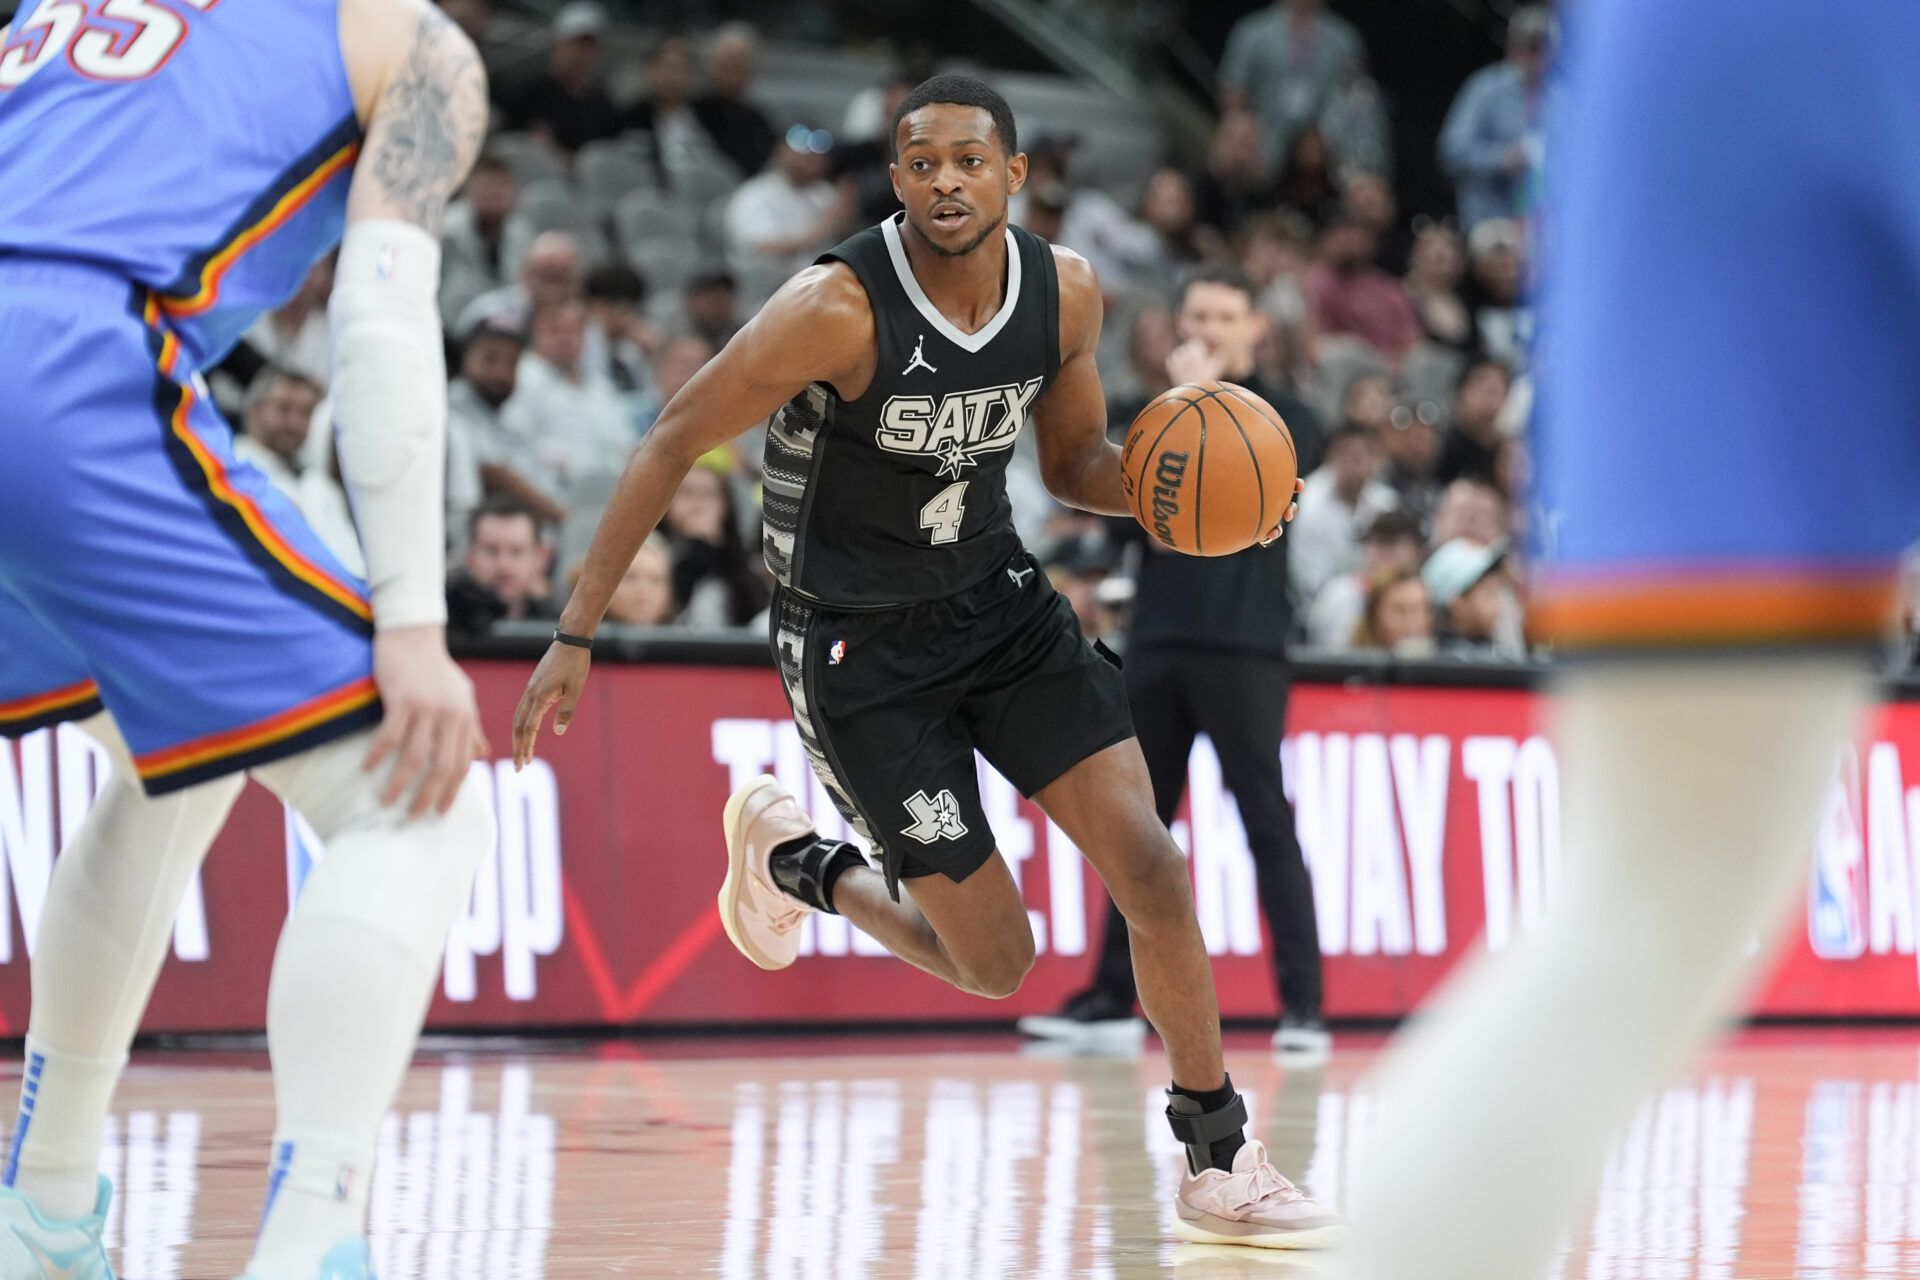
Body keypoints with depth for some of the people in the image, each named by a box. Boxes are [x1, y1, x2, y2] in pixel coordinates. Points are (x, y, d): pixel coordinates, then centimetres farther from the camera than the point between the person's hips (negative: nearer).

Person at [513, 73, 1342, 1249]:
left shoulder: (1066, 292, -8)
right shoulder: (842, 307, -25)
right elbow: (675, 445, -18)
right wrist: (578, 634, -19)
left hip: (1000, 601, 5)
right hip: (859, 648, -5)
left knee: (1151, 865, -9)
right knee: (996, 964, -2)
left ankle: (1222, 1164, 7)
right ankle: (791, 855, 27)